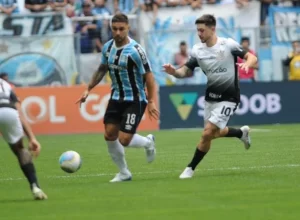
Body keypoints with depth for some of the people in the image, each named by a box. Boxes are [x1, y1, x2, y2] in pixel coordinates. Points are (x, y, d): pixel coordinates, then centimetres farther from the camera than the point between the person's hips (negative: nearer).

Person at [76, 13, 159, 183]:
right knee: (109, 136, 2)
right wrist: (88, 90, 14)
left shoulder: (135, 50, -19)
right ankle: (124, 173, 20)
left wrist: (151, 102, -21)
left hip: (135, 101, -7)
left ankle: (148, 142, 22)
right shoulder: (108, 47, 1)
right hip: (116, 98, 7)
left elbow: (148, 76, -16)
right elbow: (102, 70, 18)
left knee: (124, 140, -12)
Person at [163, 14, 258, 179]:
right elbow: (186, 71, 1)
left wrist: (247, 64, -34)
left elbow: (252, 58, -11)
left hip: (228, 98, -6)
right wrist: (174, 72, -21)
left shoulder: (228, 44, -14)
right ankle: (241, 133, 46)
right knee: (213, 134, 17)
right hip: (211, 96, 6)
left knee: (207, 134, -14)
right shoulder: (197, 50, -2)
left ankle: (191, 168, 1)